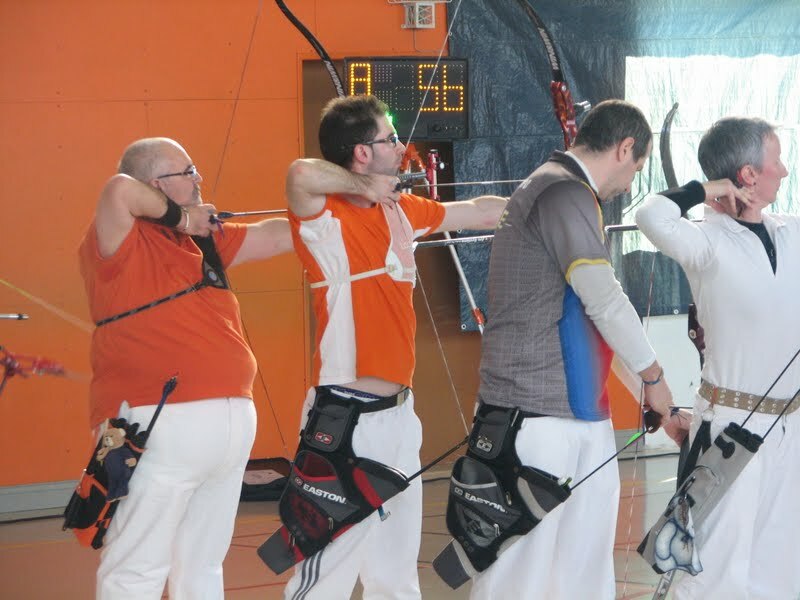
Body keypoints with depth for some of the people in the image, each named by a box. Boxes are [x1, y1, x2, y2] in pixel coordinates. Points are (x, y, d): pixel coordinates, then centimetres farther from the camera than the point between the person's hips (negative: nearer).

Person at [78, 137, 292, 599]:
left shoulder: (206, 239, 15)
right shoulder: (122, 243, -7)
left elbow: (278, 236, 20)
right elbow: (119, 191, -26)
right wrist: (180, 217, -10)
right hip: (161, 424, -7)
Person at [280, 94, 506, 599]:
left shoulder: (401, 211, 10)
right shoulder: (326, 219, -14)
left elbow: (480, 211, 24)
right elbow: (302, 174, -36)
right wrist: (363, 186, -19)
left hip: (397, 412, 8)